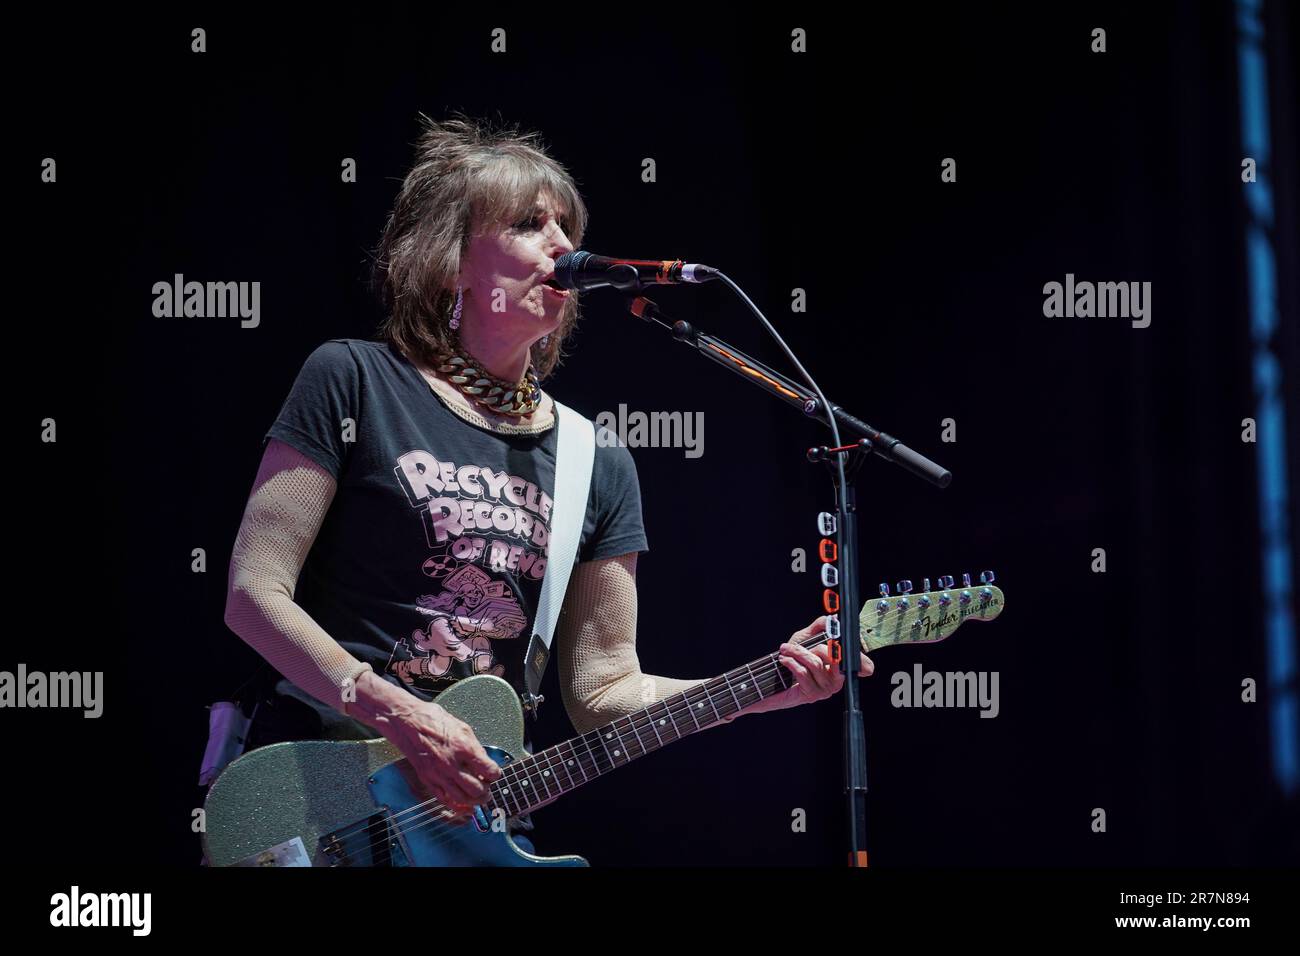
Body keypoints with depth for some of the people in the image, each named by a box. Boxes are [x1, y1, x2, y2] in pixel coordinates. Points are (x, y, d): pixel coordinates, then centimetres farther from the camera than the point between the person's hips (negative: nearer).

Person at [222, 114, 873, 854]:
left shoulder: (600, 466, 14)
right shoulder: (352, 382, 0)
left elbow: (602, 690, 14)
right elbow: (255, 594, -4)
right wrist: (398, 716, -15)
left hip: (473, 811, 4)